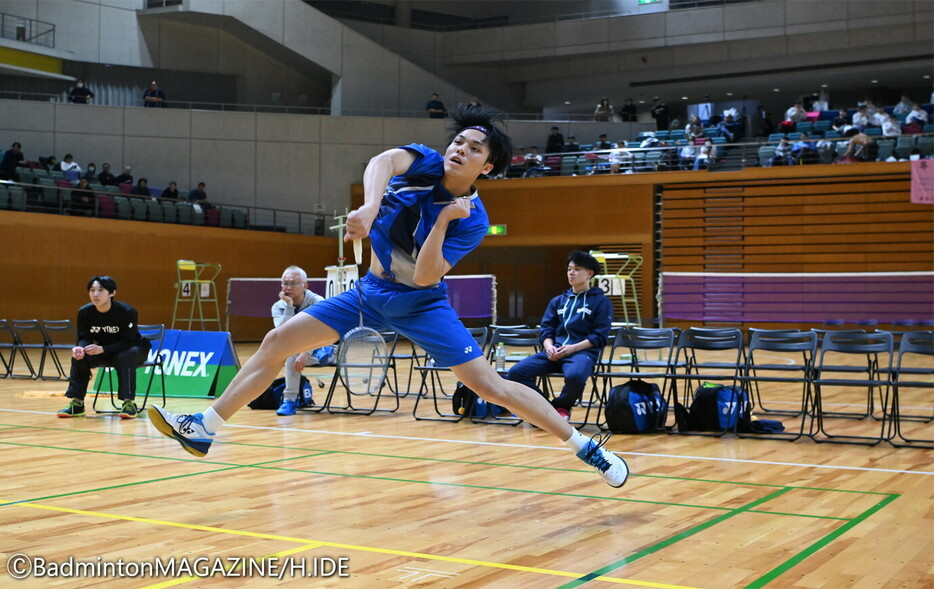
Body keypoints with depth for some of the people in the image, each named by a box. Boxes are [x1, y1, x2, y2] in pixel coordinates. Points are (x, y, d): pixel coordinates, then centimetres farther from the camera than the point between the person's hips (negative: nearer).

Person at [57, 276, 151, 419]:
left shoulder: (127, 311, -27)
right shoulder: (84, 312, -14)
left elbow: (128, 342, -27)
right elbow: (84, 338, -10)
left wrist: (102, 349, -40)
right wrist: (80, 348, -36)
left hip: (132, 350, -4)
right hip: (105, 353, 4)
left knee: (124, 357, -37)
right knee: (79, 357, -20)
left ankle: (129, 403, -29)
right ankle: (76, 404, -11)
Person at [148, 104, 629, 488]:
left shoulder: (472, 220, -18)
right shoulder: (423, 162, -9)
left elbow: (424, 276, -26)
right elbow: (382, 162, -33)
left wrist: (444, 219, -35)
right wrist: (370, 206, -52)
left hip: (419, 304, -4)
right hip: (370, 291, 5)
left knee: (490, 385, -15)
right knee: (276, 342, -3)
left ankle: (587, 447, -2)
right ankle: (204, 429, 8)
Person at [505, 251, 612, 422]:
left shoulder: (601, 301, 7)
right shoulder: (558, 301, 22)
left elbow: (599, 337, -2)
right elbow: (546, 329, 16)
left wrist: (572, 348, -14)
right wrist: (549, 346, -7)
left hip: (582, 351, -4)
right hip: (554, 351, 5)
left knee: (575, 376, -40)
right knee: (515, 373, -19)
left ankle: (562, 406, -6)